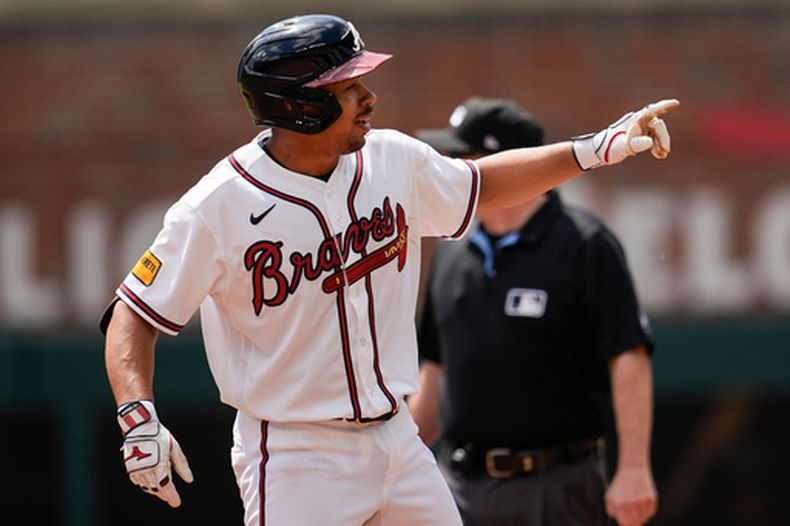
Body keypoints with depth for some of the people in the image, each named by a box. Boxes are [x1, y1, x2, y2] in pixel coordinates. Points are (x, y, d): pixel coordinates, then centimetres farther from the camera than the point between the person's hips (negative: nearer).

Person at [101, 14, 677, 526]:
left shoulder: (393, 160, 2)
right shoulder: (218, 207, -16)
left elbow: (480, 185, 21)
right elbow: (133, 316, -13)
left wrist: (597, 148, 14)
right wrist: (139, 419, -28)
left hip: (397, 440, 6)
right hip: (294, 461, -6)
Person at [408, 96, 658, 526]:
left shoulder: (585, 246, -7)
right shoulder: (452, 253, 13)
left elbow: (629, 359, -13)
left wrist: (634, 469, -21)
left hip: (556, 490, -5)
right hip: (463, 487, 5)